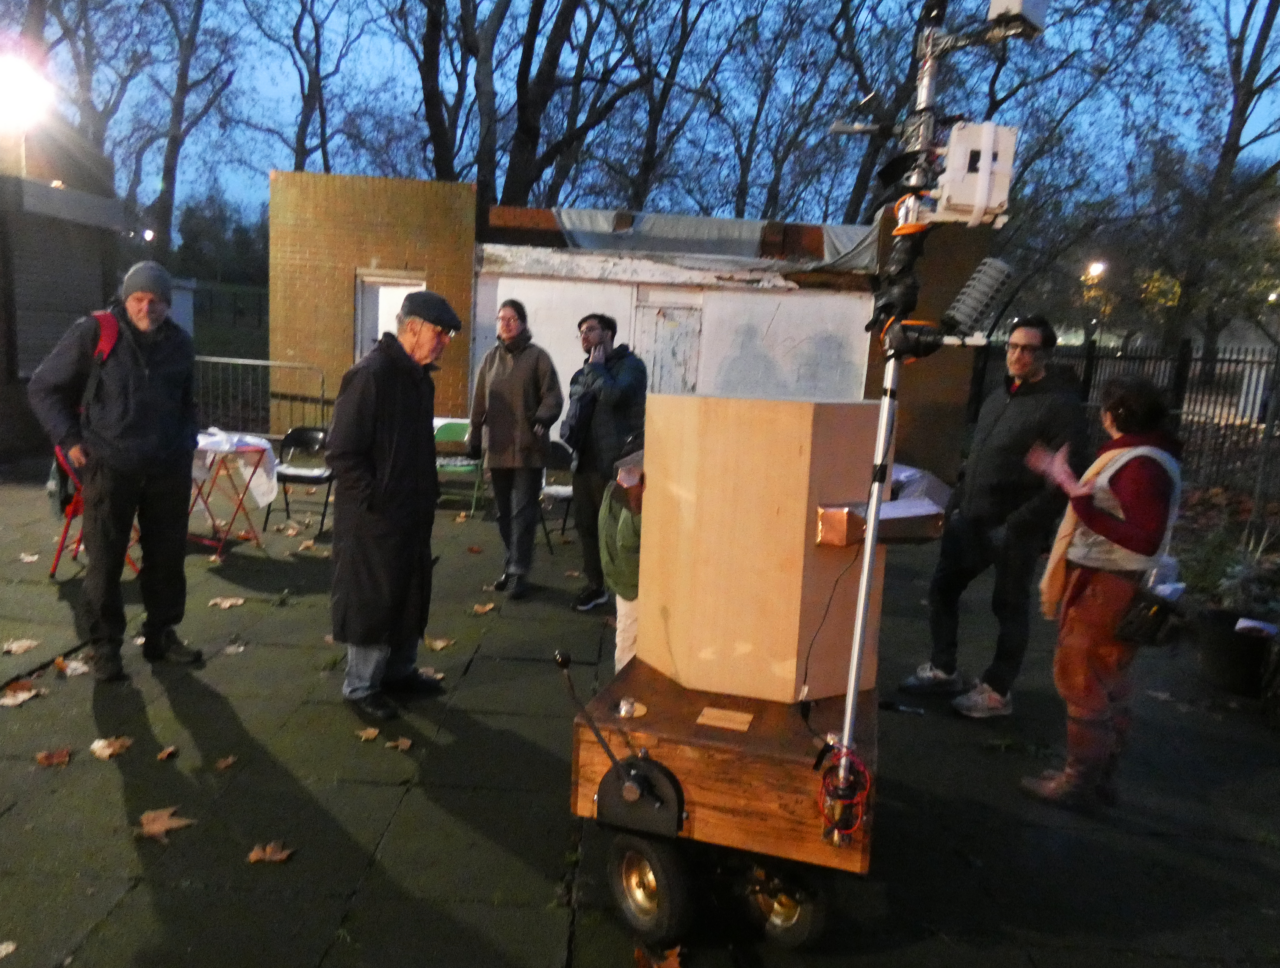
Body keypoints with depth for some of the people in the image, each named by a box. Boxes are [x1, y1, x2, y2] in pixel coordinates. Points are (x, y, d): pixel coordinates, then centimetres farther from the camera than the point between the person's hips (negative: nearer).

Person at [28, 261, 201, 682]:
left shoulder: (179, 344, 7)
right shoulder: (93, 333, -6)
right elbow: (44, 388, 3)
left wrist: (186, 442, 10)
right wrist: (69, 440, -4)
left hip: (168, 470, 4)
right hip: (109, 468, -3)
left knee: (167, 557, 9)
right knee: (105, 562, 2)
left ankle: (161, 635, 24)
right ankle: (104, 647, 15)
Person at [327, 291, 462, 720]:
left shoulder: (419, 377, 9)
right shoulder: (371, 375, -19)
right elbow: (341, 452, -22)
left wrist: (426, 493, 12)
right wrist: (374, 499, -18)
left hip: (412, 512, 9)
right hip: (373, 518, -9)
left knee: (409, 594, 18)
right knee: (372, 600, 4)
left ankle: (399, 669, 35)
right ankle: (361, 685, 20)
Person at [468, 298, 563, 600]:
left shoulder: (537, 357, -2)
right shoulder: (490, 358, 11)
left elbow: (552, 396, -7)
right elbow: (479, 402, 14)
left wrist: (543, 418, -24)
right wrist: (475, 436, 12)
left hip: (528, 448, -5)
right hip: (497, 448, 5)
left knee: (523, 512, -5)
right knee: (504, 512, 12)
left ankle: (519, 571, 1)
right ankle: (512, 565, 25)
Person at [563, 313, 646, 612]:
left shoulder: (630, 365, -5)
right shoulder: (582, 373, 18)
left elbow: (612, 395, -24)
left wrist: (596, 367, -10)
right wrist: (568, 431, 11)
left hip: (614, 464, -8)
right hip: (584, 461, 8)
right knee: (586, 525, 13)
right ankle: (595, 585, 27)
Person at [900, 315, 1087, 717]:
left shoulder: (1061, 403, -9)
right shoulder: (999, 396, 15)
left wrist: (1020, 524, -20)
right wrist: (955, 504, 14)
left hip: (1015, 528, -7)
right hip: (972, 518, 7)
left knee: (1010, 607, 5)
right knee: (942, 587, 11)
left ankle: (997, 691, 18)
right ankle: (943, 670, 27)